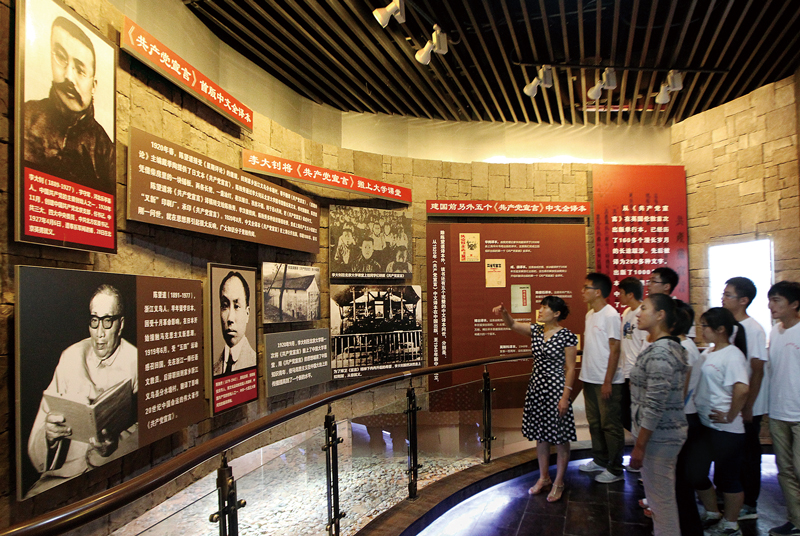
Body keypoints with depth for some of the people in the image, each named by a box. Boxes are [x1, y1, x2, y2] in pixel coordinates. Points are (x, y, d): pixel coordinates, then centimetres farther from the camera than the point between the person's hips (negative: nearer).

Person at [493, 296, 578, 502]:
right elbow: (513, 325, 4)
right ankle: (543, 478, 29)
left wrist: (566, 395, -15)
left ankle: (558, 483, 19)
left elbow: (570, 368, -11)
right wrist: (503, 312, -18)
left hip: (556, 389, -6)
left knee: (560, 438, 5)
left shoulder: (567, 336, -12)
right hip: (536, 387, 6)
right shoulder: (536, 330, 5)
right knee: (540, 436, 15)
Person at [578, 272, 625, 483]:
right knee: (594, 422, 18)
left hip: (606, 381, -8)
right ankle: (600, 460, 32)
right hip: (590, 379, 9)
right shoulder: (590, 314, 11)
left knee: (610, 425, 2)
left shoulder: (610, 315, -15)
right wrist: (585, 374, 15)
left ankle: (615, 469, 13)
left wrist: (608, 381, -18)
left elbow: (614, 350, -16)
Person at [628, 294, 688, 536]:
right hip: (668, 433, 10)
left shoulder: (659, 351, -22)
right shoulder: (673, 346, 9)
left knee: (660, 498, 3)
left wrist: (639, 446, -18)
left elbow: (654, 405, -24)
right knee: (663, 495, 21)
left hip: (658, 436, -10)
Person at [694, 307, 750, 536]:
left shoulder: (732, 355, -17)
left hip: (725, 429, -8)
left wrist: (730, 416, -21)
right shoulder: (707, 353, 8)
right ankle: (712, 514, 36)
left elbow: (742, 390, -30)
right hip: (704, 424, 9)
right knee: (696, 472, 16)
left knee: (727, 477, 7)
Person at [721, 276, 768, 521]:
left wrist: (748, 407, -16)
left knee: (748, 454, 6)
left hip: (747, 407, -7)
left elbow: (757, 371, -16)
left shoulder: (753, 329, -16)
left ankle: (749, 505, 19)